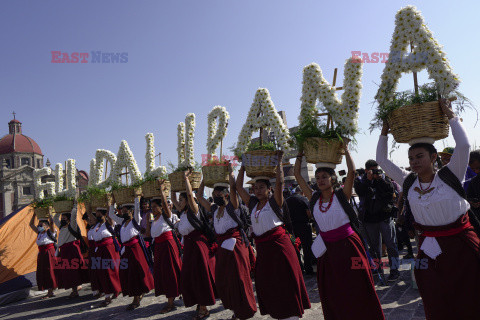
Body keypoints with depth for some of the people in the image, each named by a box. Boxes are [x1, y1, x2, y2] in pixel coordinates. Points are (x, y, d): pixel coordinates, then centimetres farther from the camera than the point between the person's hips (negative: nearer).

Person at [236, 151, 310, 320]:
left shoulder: (274, 202, -3)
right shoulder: (253, 204, 12)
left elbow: (280, 182, -16)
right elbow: (238, 186, 14)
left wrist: (279, 161, -8)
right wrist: (243, 167, 14)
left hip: (278, 243, -6)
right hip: (262, 247, 6)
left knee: (284, 281, -1)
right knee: (266, 283, 10)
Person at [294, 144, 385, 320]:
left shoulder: (342, 195, -7)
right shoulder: (314, 198, 3)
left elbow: (352, 171, -18)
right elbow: (297, 175, 5)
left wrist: (345, 149, -11)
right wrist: (300, 155, 4)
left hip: (348, 245, -4)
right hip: (327, 248, 4)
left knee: (355, 289, 3)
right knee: (331, 294, 12)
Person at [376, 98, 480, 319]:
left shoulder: (450, 176, -7)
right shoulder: (408, 182, 2)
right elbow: (382, 160, 7)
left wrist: (450, 115, -11)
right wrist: (384, 132, 4)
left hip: (461, 244, -3)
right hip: (430, 247, 3)